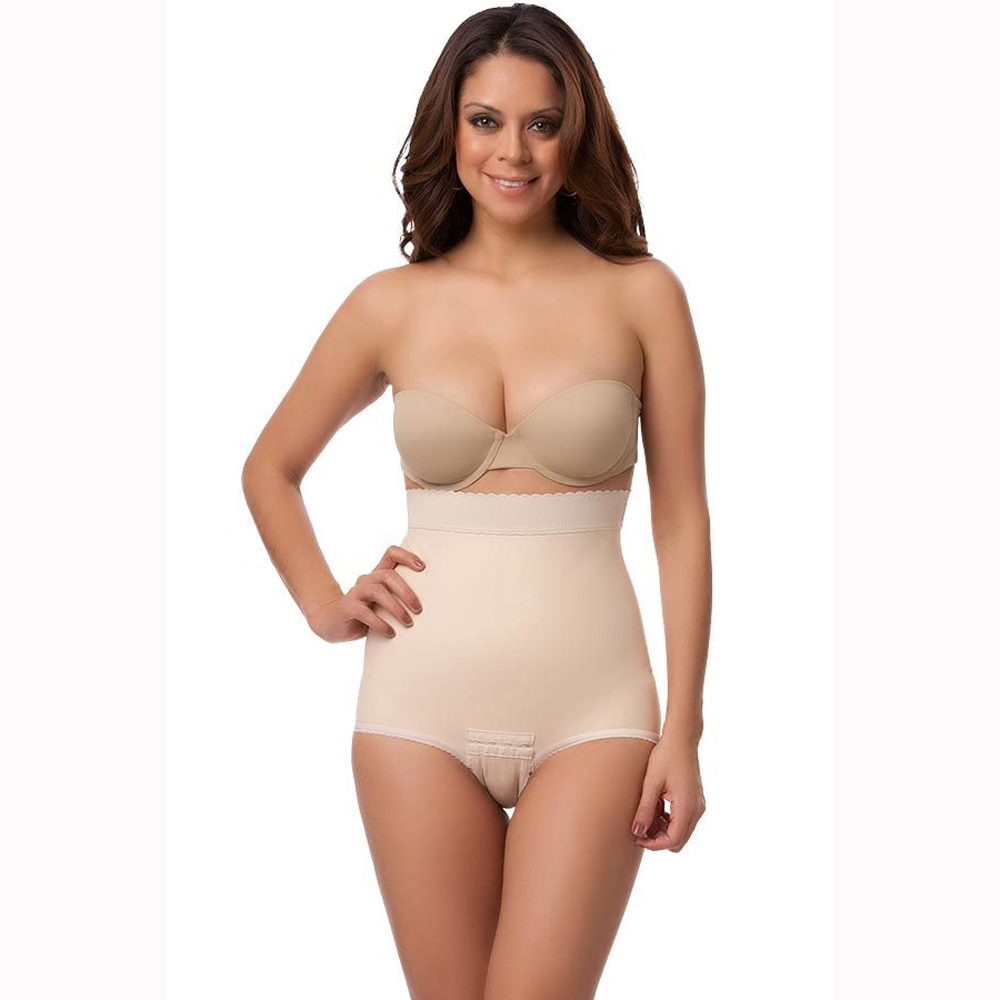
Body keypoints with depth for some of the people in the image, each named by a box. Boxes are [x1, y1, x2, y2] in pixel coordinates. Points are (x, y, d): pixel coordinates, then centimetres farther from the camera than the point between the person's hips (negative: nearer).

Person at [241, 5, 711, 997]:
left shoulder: (640, 294, 1)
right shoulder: (392, 304, 5)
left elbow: (680, 519, 2)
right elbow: (269, 469, 19)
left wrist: (682, 729, -1)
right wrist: (324, 606, 5)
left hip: (590, 708, -1)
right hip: (423, 703, 2)